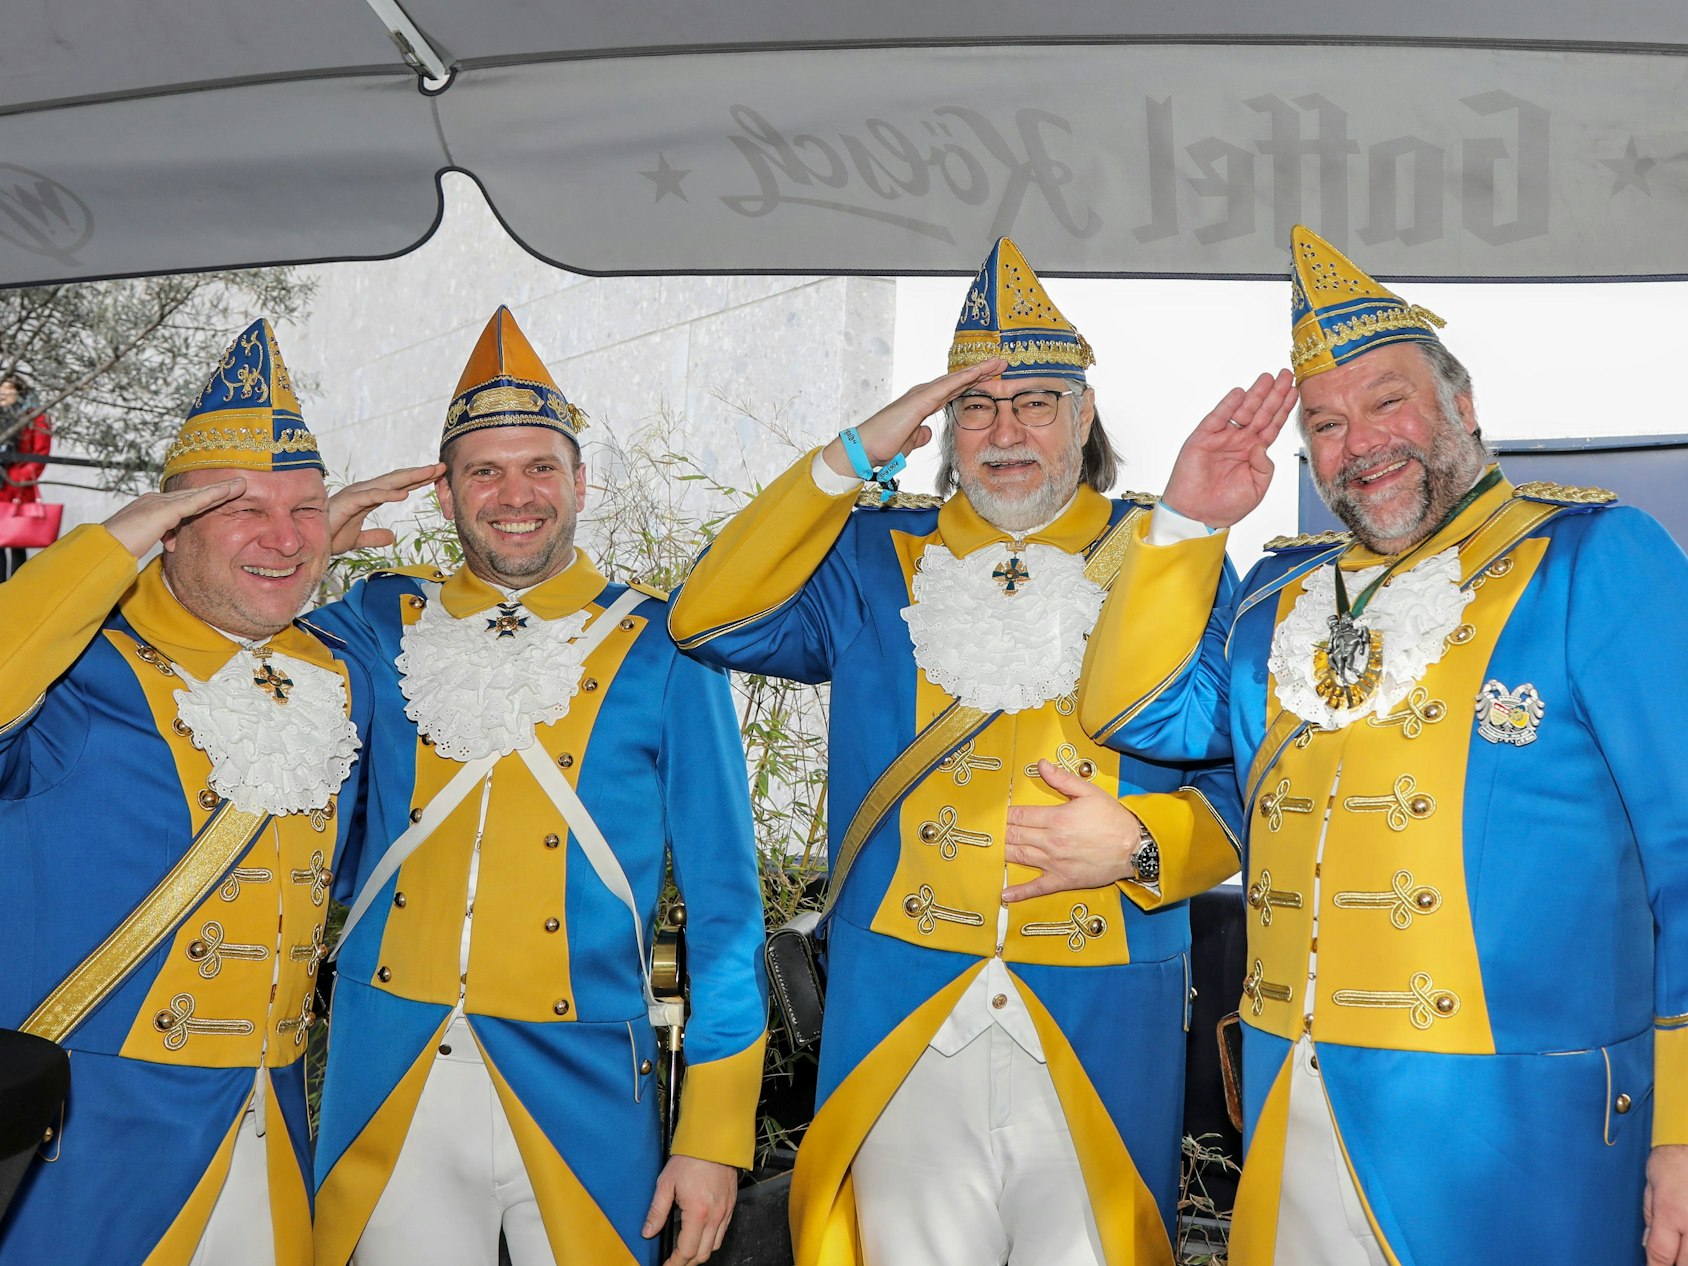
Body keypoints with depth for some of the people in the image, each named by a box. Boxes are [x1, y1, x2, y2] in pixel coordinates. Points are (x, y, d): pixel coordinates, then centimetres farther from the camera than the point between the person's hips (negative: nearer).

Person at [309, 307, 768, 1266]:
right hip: (388, 1086, 2)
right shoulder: (384, 625, 6)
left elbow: (722, 899, -2)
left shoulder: (660, 647, -2)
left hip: (577, 1084, -2)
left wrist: (715, 1134, -7)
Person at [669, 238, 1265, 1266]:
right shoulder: (875, 562, 11)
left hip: (1103, 1020, 0)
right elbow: (710, 622, -4)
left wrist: (1141, 843, -14)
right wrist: (853, 458, -5)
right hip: (901, 1021, 1)